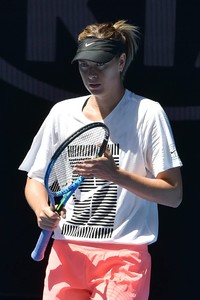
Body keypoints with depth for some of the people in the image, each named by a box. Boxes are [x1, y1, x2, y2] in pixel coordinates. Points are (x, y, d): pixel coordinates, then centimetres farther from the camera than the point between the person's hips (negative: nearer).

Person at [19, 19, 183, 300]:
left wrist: (116, 174, -18)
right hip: (66, 252, 4)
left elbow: (173, 194, -5)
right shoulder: (62, 113, 12)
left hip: (123, 254, -4)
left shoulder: (147, 113, -1)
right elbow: (35, 179, 18)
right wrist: (42, 210, -4)